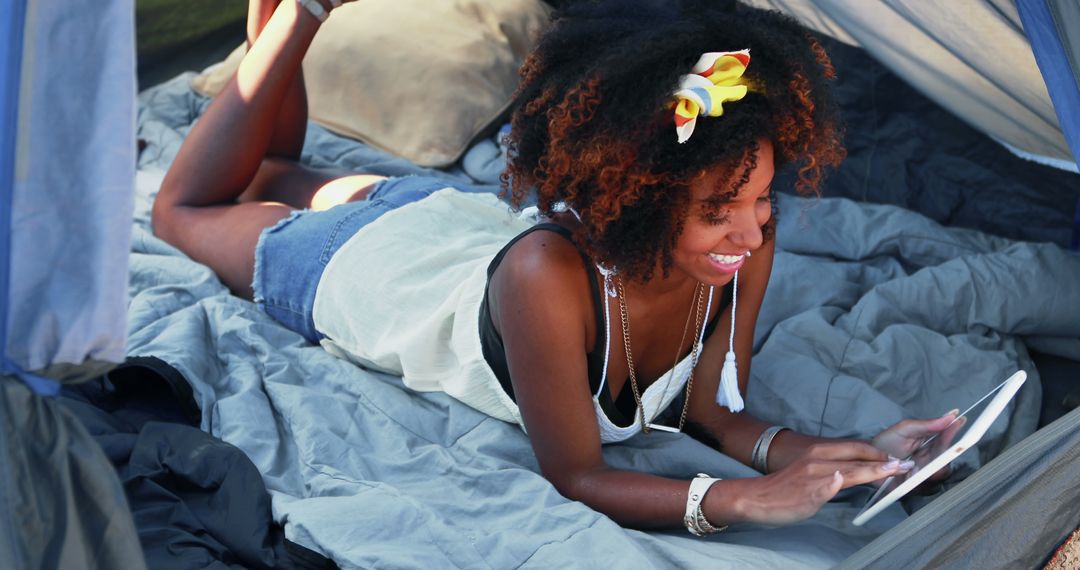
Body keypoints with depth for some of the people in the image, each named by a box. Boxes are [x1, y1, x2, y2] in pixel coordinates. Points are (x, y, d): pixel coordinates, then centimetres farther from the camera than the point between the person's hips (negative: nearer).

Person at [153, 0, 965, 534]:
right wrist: (743, 501, -53)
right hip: (370, 258, -4)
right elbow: (572, 476, -39)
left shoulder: (746, 239, -34)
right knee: (188, 209, 26)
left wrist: (837, 455, -41)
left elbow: (713, 411, -22)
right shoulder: (547, 275, -50)